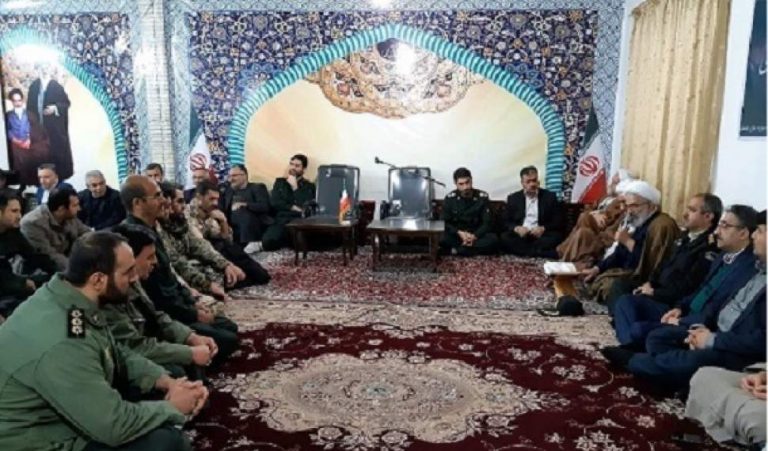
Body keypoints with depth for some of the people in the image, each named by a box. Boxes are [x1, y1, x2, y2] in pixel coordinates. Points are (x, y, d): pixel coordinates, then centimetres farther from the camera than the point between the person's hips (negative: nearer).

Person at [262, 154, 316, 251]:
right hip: (282, 220, 0)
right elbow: (274, 202, 8)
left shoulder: (309, 186, 14)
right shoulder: (280, 182, 22)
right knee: (268, 241, -32)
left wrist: (295, 187, 1)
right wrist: (293, 208, -2)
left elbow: (306, 207, -3)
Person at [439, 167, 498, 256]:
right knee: (441, 239, -33)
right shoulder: (450, 198, -3)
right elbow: (445, 223, -4)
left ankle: (456, 250, -29)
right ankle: (476, 249, -26)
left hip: (477, 235, 1)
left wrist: (474, 236, -23)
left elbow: (487, 223, -5)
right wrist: (459, 233, -22)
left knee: (493, 239, -31)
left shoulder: (482, 197, -3)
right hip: (456, 235, -1)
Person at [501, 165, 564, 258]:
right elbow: (506, 222, 8)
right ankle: (544, 252, -31)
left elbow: (558, 222, 4)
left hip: (540, 235, -1)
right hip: (520, 235, 1)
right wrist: (516, 228, -15)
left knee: (556, 237, -31)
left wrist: (543, 229, -16)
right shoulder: (513, 198, 11)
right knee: (504, 237, -30)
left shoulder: (550, 196, 8)